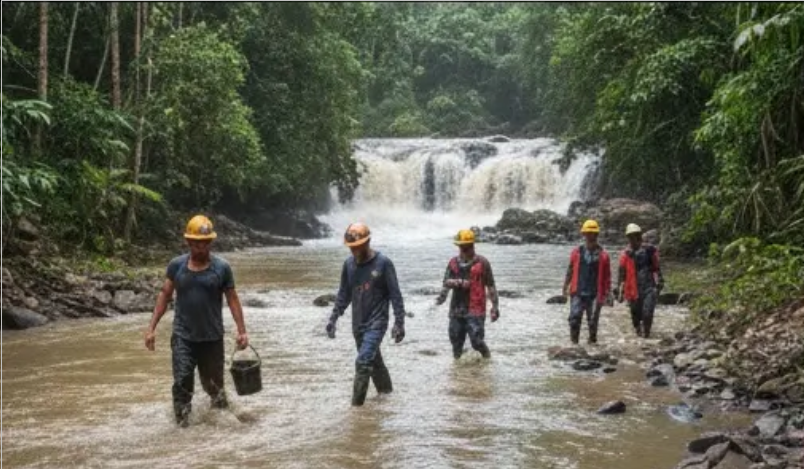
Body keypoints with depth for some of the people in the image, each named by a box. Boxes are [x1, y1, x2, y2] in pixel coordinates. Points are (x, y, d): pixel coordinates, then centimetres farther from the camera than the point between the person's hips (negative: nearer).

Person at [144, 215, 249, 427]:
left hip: (212, 337, 0)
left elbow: (232, 299, 0)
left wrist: (242, 331, -5)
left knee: (213, 381, 13)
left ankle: (219, 400, 43)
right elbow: (165, 295, 5)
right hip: (182, 336, 0)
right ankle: (182, 424, -1)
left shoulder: (222, 268, -5)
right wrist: (152, 327, 0)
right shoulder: (176, 265, -1)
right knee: (182, 382, -8)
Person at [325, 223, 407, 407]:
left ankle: (357, 403, -10)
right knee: (373, 360, 19)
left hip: (377, 323, -5)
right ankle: (385, 388, 41)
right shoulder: (349, 264, 1)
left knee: (363, 362, -17)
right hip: (358, 324, 5)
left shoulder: (383, 263, -12)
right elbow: (344, 294, 10)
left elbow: (395, 295, -10)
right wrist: (333, 319, 6)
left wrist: (399, 323, -14)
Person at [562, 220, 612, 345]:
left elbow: (607, 276, 3)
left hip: (595, 295, -1)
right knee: (574, 319, -6)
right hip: (578, 293, 1)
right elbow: (570, 271, 11)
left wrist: (606, 294, 1)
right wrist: (566, 286, 6)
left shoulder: (603, 255, 1)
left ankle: (592, 341, 20)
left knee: (593, 321, 6)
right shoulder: (577, 252, 5)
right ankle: (574, 342, 2)